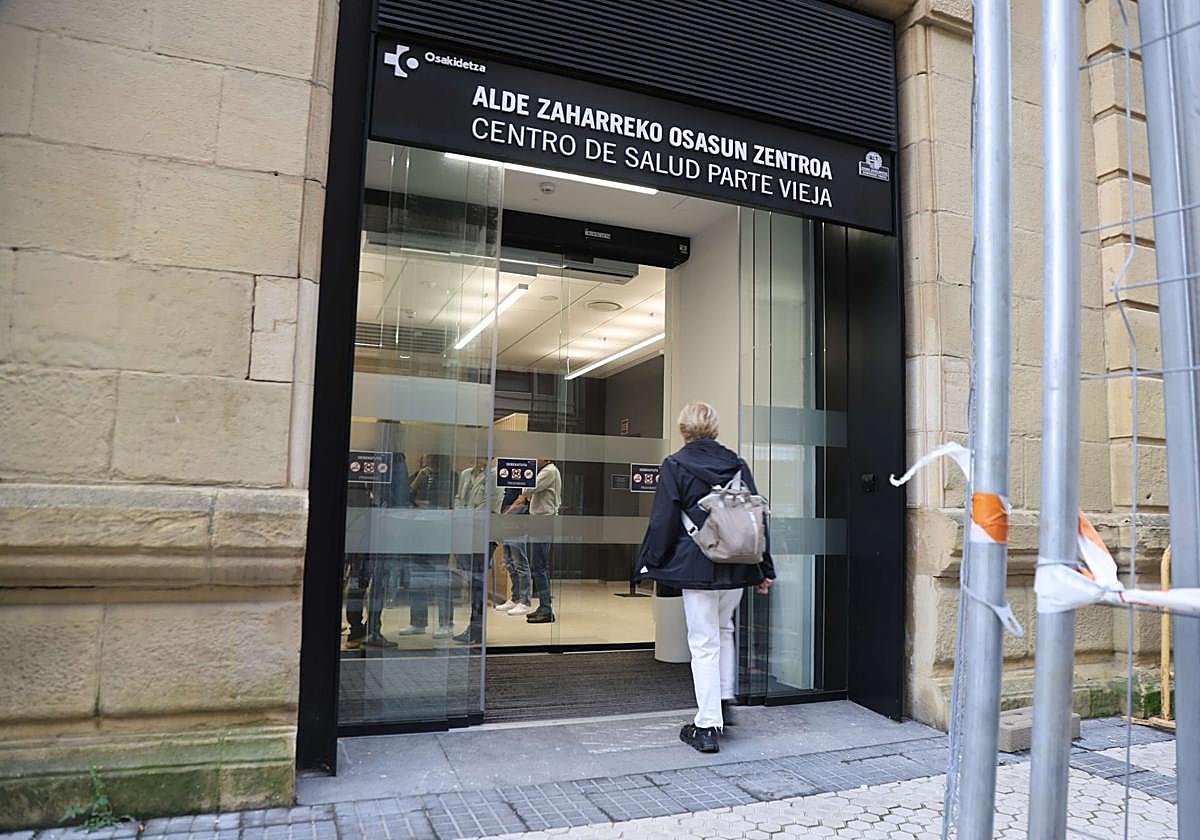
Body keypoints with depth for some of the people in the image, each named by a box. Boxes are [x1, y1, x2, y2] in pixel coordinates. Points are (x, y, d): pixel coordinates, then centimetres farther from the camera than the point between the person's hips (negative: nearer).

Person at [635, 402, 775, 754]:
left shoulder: (675, 466, -5)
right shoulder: (737, 464, 7)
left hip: (697, 567, -4)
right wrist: (764, 569, 14)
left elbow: (663, 521, -8)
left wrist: (650, 563, 3)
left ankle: (708, 726, 6)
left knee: (704, 643, 2)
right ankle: (725, 702, 27)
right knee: (724, 630, 24)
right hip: (736, 567, 5)